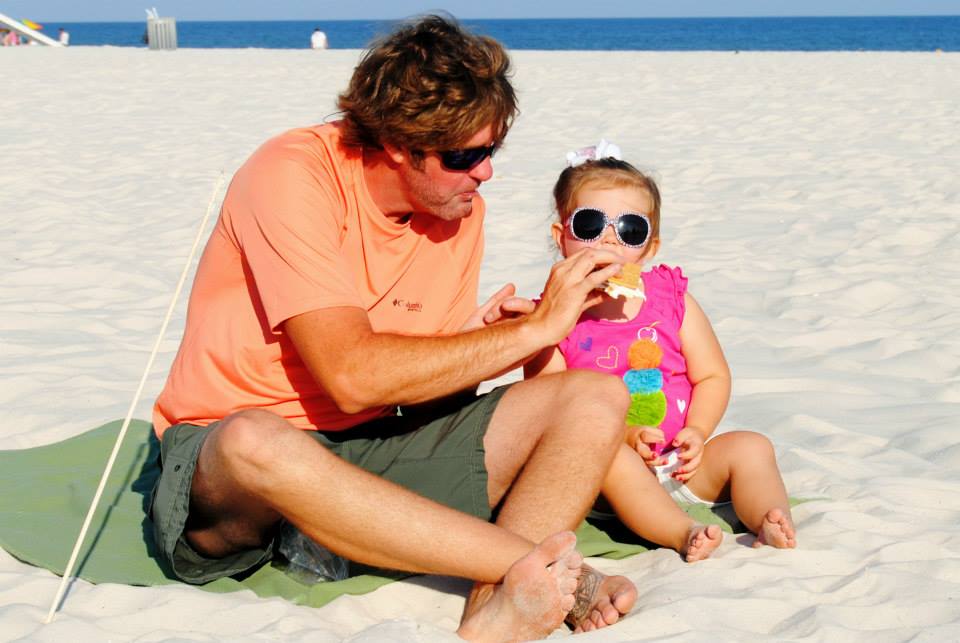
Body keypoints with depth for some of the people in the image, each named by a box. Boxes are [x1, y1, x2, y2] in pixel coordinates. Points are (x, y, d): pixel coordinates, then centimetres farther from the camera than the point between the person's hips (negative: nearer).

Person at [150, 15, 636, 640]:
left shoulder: (461, 206, 2)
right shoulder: (292, 178, -18)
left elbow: (421, 389, 8)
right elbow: (352, 377, -28)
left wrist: (477, 341, -15)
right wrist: (533, 329, -22)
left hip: (371, 451, 6)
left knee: (598, 396, -10)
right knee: (255, 444, -44)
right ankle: (543, 562, -34)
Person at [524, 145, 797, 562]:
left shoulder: (673, 300, 5)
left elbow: (713, 376, 7)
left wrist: (696, 432, -12)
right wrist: (622, 435, -22)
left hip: (681, 465, 4)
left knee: (749, 447, -16)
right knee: (604, 456, -35)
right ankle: (683, 534, -46)